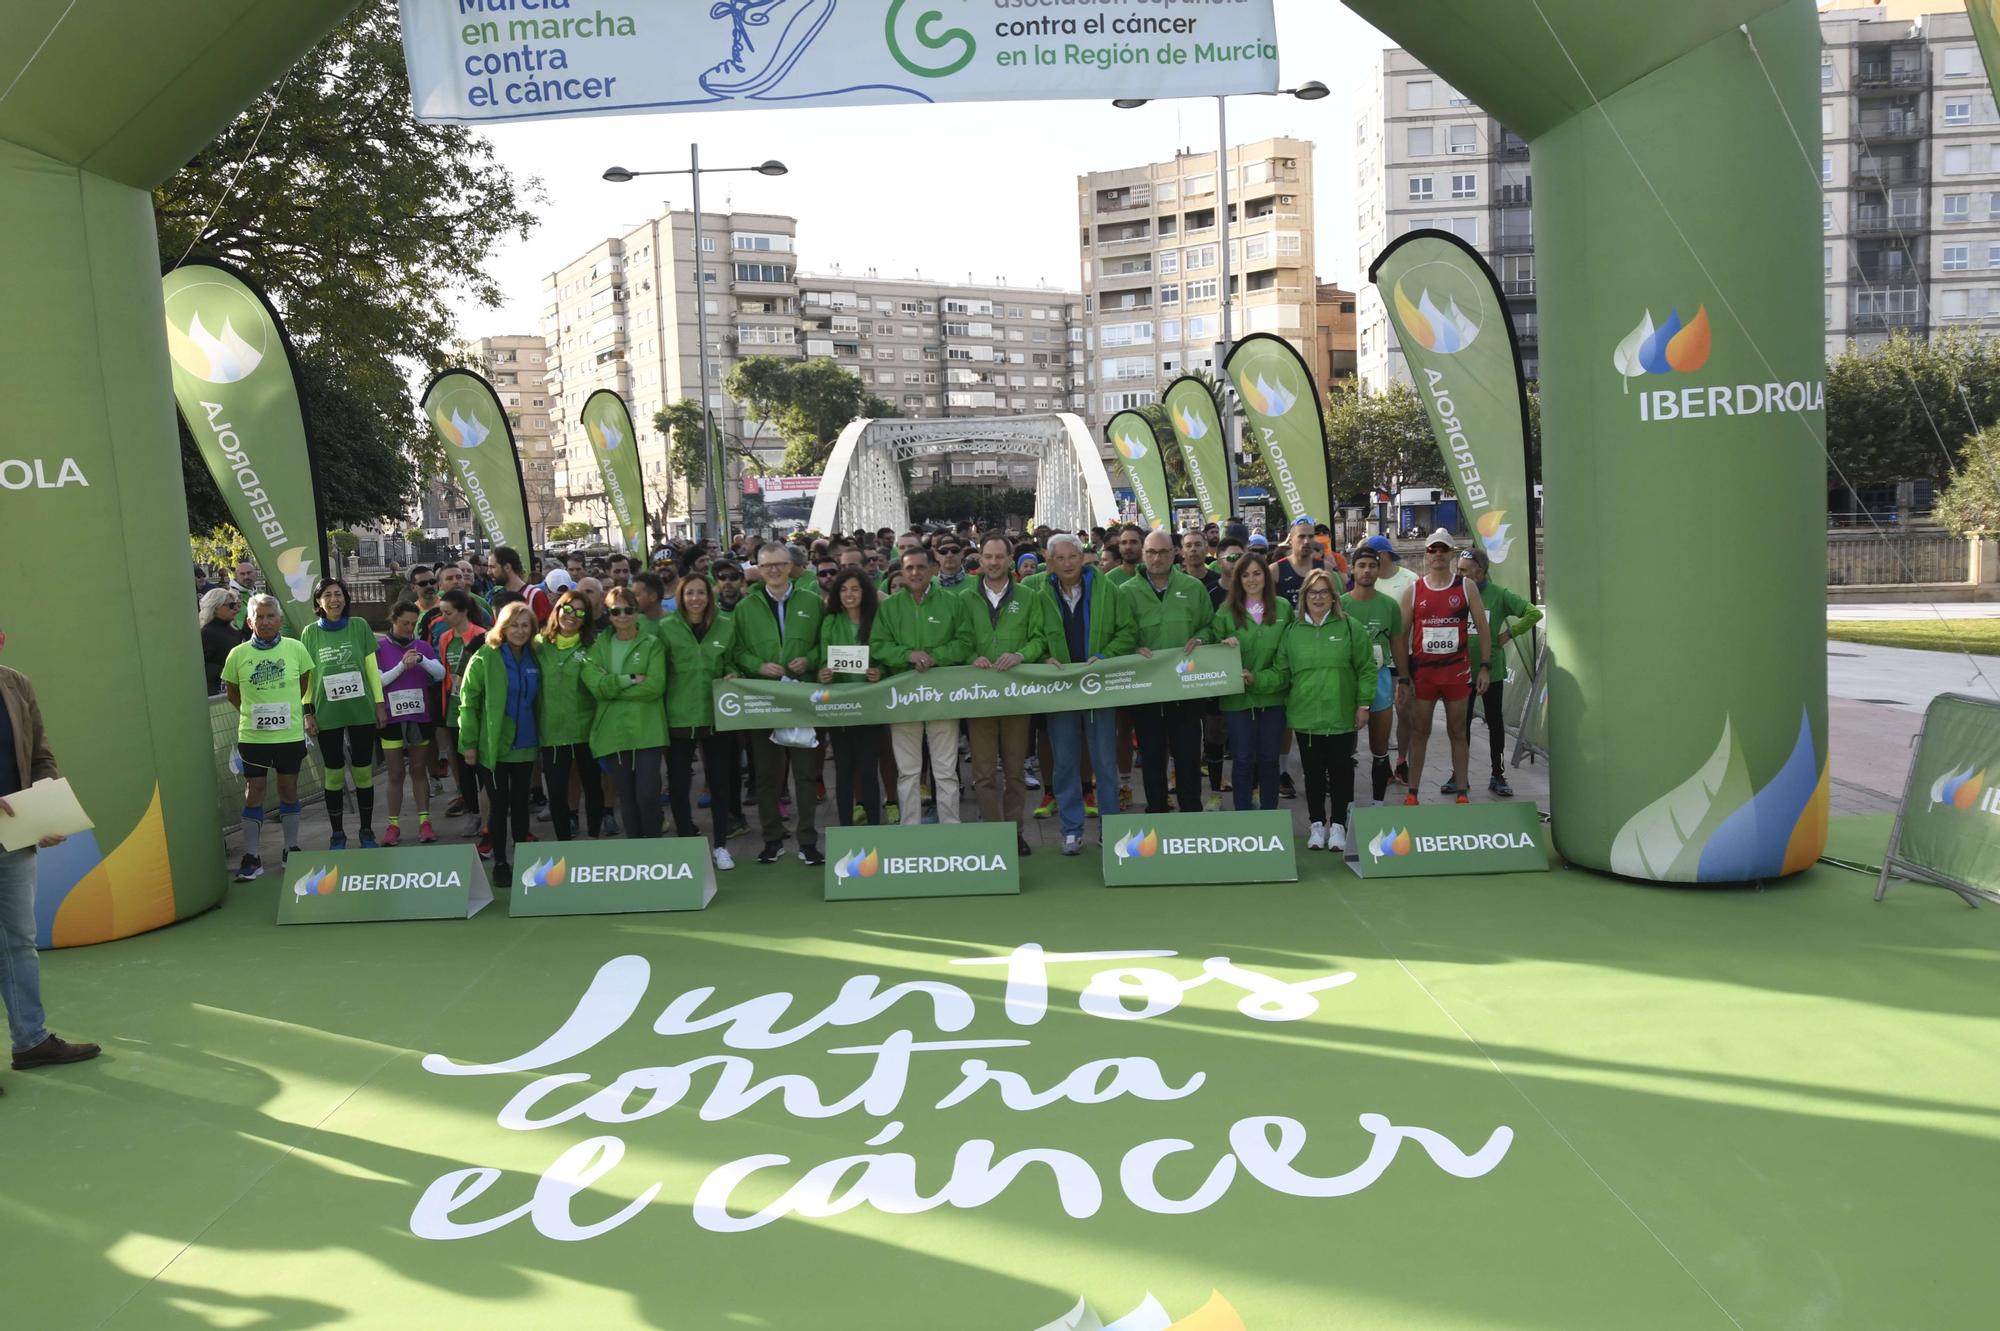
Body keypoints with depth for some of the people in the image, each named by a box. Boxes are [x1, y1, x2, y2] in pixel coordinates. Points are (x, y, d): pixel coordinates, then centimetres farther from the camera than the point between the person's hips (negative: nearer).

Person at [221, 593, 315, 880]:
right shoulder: (238, 655, -3)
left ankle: (291, 849, 23)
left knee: (288, 789, 10)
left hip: (290, 734, 0)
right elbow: (232, 693, 11)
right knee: (253, 792, 3)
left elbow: (306, 684, 12)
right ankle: (252, 858, 9)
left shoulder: (296, 648, -3)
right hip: (252, 735, 0)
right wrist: (253, 712, 8)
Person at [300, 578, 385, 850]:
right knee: (334, 775, 6)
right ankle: (337, 834, 18)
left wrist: (380, 704, 1)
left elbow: (372, 668, 3)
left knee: (364, 772, 5)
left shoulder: (359, 626, 1)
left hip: (362, 711, 0)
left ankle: (367, 832, 17)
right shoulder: (311, 632, 3)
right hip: (327, 714, 0)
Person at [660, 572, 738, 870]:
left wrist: (732, 676, -9)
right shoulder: (666, 628, -3)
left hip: (716, 715, 2)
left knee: (720, 781, 10)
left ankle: (720, 846, 21)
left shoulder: (726, 626, 2)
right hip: (678, 716, -1)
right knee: (678, 784, 4)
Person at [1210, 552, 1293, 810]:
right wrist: (1224, 645, -19)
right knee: (1243, 760, 4)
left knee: (1269, 759, 10)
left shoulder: (1283, 608, 1)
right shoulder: (1226, 611, -1)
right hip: (1237, 698, -1)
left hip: (1272, 695, 1)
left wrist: (1260, 679, -6)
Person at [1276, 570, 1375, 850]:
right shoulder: (1293, 632, 5)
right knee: (1313, 772, 9)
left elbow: (1367, 668, 0)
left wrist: (1363, 704, -4)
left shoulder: (1350, 628, 0)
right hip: (1305, 716, 1)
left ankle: (1338, 825, 18)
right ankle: (1317, 824, 22)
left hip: (1341, 716, -1)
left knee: (1341, 772, 6)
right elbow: (1281, 673, 3)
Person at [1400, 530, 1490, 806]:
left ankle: (1461, 793, 12)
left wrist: (1484, 667, -2)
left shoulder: (1465, 587, 3)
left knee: (1458, 732, 7)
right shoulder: (1413, 591, 4)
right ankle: (1412, 793, 9)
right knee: (1419, 732, 4)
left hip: (1457, 671, 0)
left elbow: (1482, 629, 5)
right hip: (1422, 672, 0)